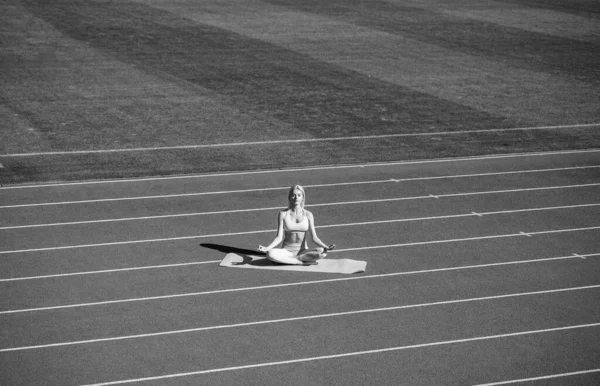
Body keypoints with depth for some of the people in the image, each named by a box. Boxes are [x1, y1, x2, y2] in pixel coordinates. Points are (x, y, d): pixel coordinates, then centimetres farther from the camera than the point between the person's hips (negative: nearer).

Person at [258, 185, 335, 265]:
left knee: (322, 253, -31)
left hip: (303, 251, 1)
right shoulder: (283, 214, -1)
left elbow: (314, 237, -2)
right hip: (287, 251, -1)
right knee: (270, 254, -34)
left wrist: (326, 247, -20)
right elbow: (279, 237, -4)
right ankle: (302, 262, -23)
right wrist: (267, 248, -20)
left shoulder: (308, 215, 1)